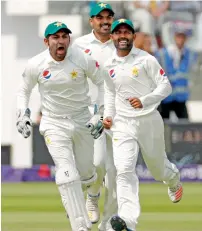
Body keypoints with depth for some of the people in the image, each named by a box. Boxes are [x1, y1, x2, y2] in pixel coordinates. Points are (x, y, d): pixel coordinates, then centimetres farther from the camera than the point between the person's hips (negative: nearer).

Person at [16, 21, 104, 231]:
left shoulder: (83, 59, -13)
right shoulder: (35, 65, -11)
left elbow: (102, 82, 0)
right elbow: (24, 90, 7)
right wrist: (23, 114, -7)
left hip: (82, 121, 1)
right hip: (54, 125, -1)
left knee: (86, 173, 13)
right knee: (67, 175, -16)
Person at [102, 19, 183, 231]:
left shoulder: (146, 60, -9)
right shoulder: (108, 66, 5)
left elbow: (165, 86, -10)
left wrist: (144, 101, -25)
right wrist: (108, 115, 4)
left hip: (149, 121, -2)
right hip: (123, 124, 2)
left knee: (158, 168, 16)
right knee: (124, 170, -18)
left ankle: (174, 180, 55)